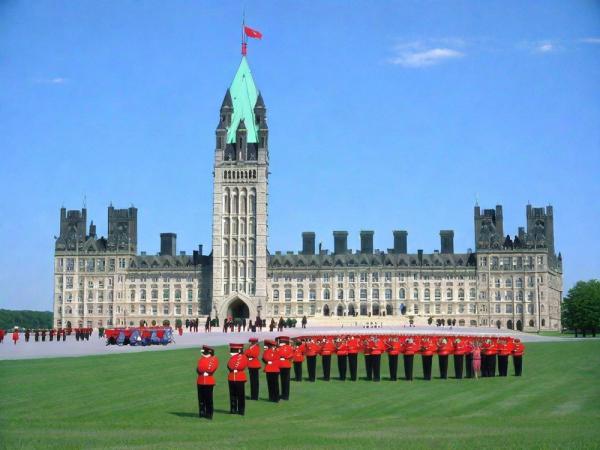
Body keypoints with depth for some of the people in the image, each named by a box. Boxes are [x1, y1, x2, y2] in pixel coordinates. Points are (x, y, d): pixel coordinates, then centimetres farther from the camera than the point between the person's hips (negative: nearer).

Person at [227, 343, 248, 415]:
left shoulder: (243, 357, -3)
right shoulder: (232, 358, 13)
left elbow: (242, 366, -14)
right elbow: (230, 366, 0)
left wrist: (234, 368, -11)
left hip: (240, 379, -5)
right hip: (232, 378, 5)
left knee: (241, 395, -1)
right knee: (232, 395, 7)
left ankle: (241, 410, 4)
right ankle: (233, 409, 14)